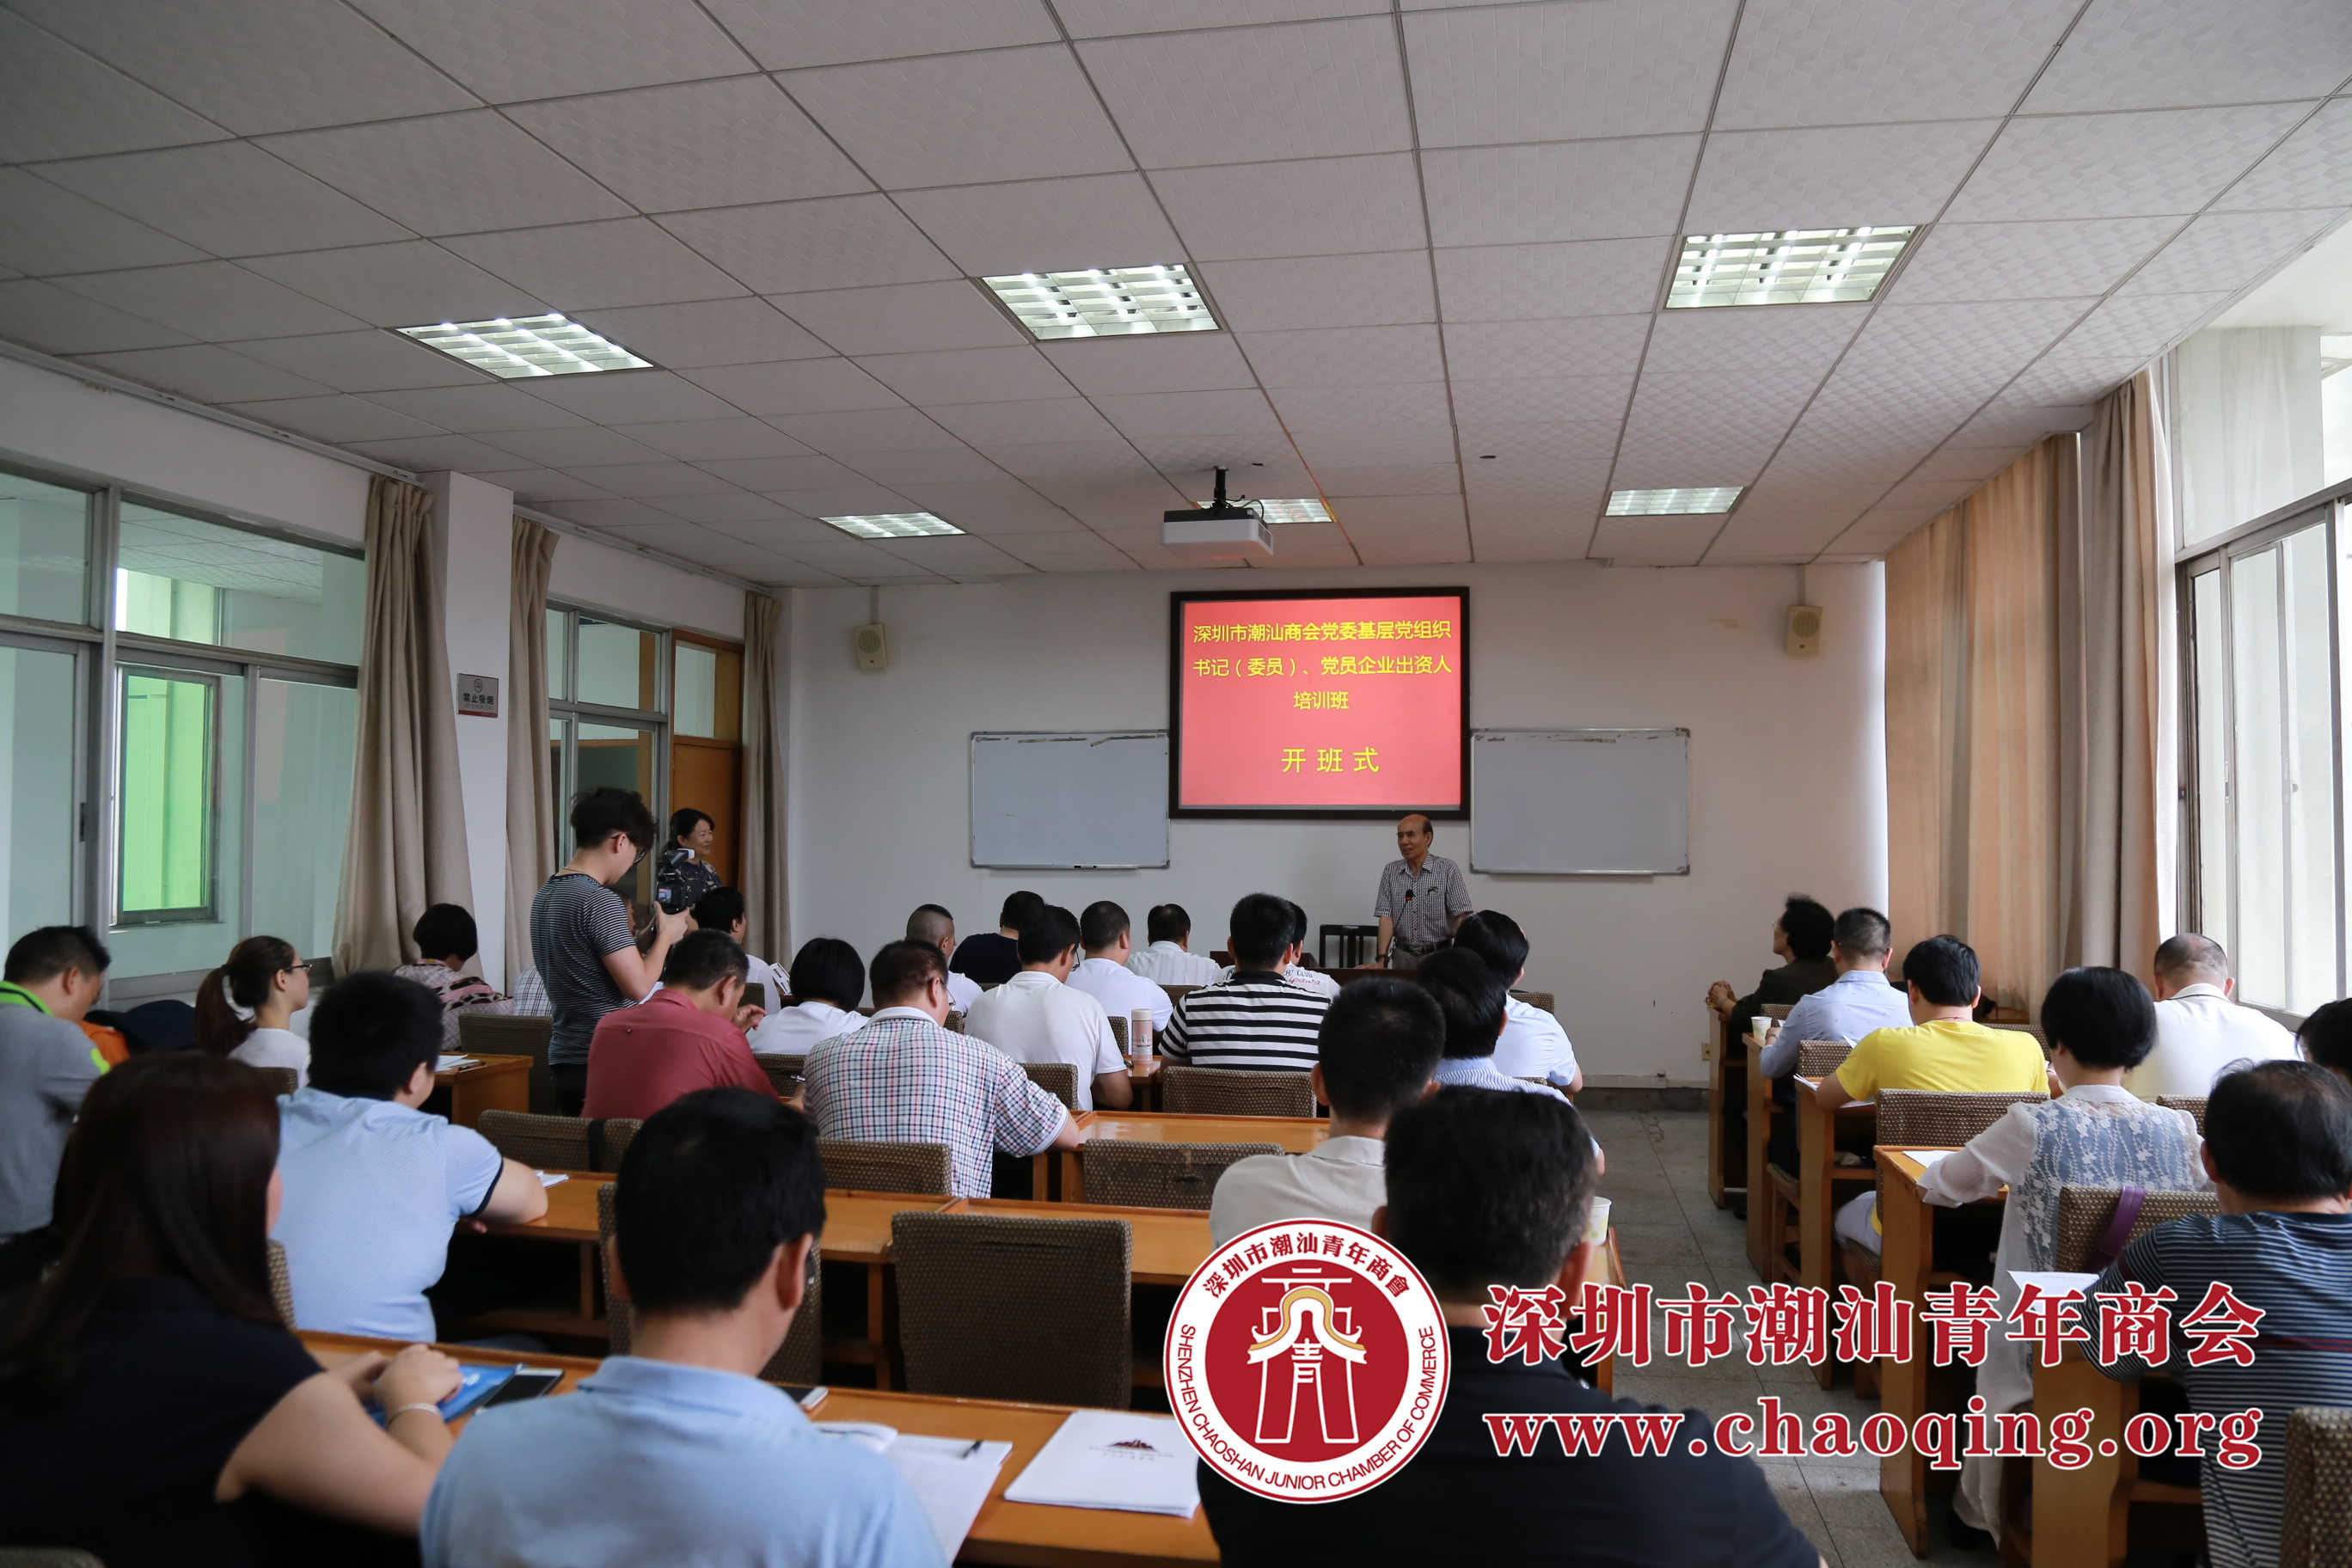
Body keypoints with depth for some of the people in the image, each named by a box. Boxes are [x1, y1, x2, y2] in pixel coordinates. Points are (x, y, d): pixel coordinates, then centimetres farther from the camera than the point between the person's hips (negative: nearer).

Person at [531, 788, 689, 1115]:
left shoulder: (545, 895, 12)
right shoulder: (602, 902, -16)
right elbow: (638, 986, -17)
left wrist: (640, 941, 18)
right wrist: (666, 935, -3)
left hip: (563, 1060, 9)